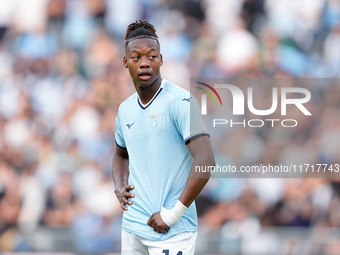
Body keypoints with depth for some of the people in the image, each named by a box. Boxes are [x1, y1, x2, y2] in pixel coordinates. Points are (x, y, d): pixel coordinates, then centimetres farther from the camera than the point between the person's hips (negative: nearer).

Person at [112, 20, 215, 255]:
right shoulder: (125, 109, 11)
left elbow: (206, 161, -19)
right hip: (132, 227, 7)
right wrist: (120, 187, 9)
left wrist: (174, 213, -19)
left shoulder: (180, 102, -11)